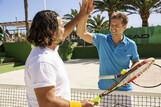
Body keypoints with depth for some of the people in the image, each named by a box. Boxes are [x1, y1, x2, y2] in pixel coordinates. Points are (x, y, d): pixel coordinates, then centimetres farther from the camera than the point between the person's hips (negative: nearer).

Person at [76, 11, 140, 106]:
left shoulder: (131, 45, -5)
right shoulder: (101, 40, -7)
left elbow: (136, 62, 9)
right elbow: (81, 33, -17)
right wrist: (85, 14, -29)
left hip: (124, 89, 0)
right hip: (104, 89, 0)